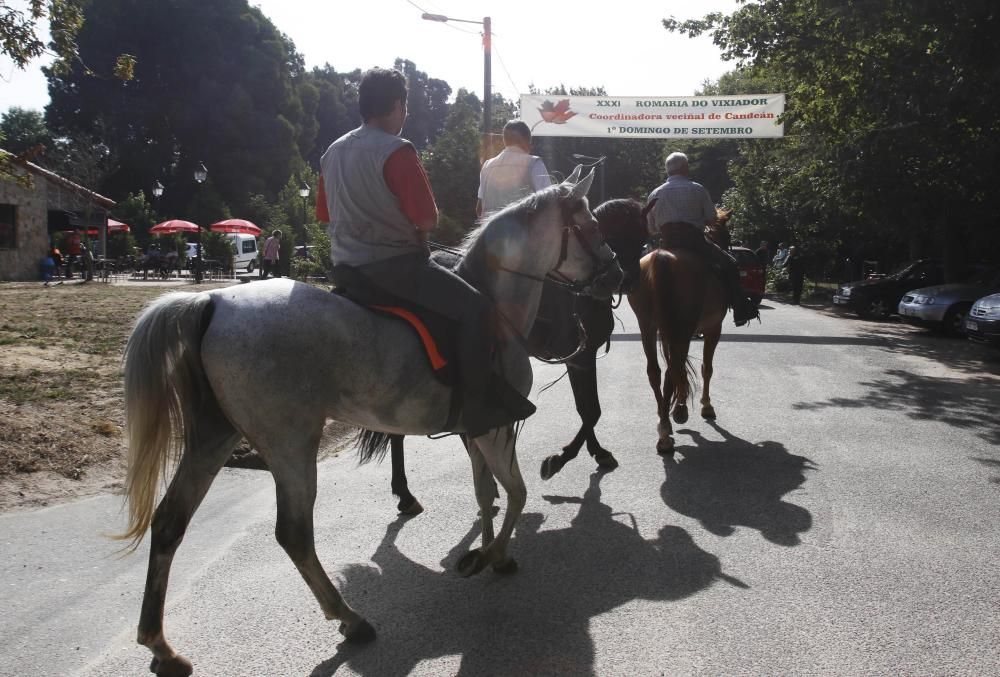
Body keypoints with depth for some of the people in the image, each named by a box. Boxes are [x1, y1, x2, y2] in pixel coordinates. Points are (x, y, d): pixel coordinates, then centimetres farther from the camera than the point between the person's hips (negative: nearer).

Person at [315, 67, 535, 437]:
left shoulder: (333, 152, 10)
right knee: (473, 305, -9)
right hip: (393, 264, -9)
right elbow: (427, 219, -17)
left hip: (346, 266, 9)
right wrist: (413, 227, 4)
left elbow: (325, 214, 18)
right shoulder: (397, 151, -14)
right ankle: (478, 406, -14)